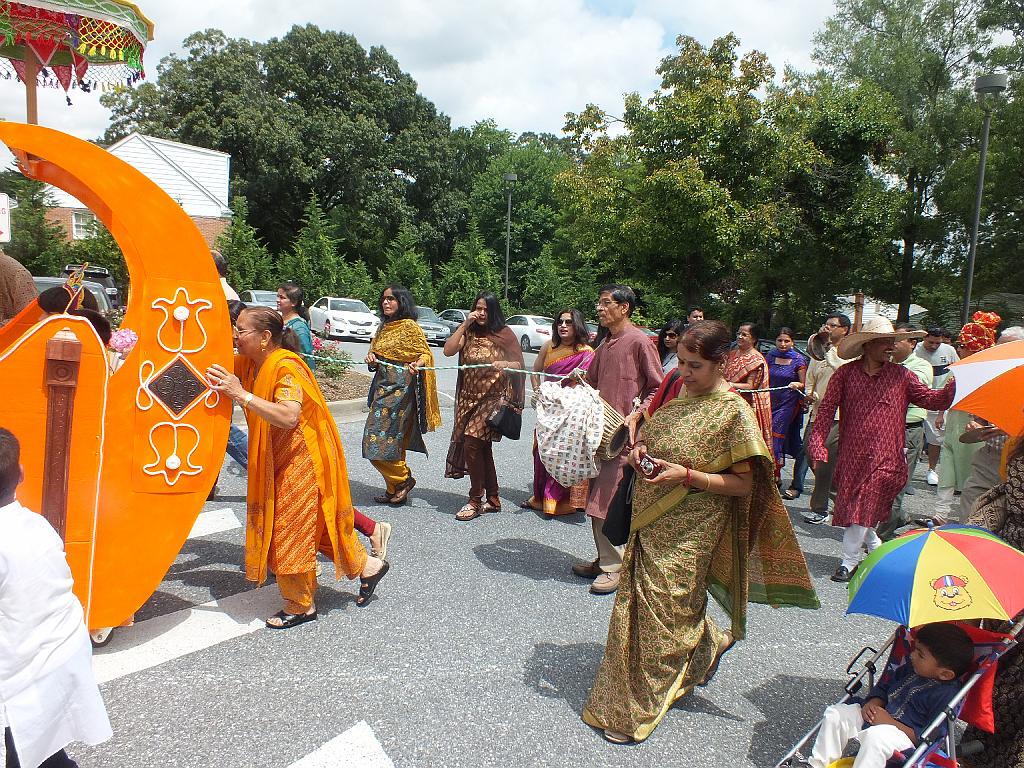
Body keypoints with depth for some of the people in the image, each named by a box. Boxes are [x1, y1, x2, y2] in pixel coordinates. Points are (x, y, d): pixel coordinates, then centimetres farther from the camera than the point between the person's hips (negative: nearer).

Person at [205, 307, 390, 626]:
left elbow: (288, 416, -36)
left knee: (289, 530, 1)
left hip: (301, 459, -9)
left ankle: (301, 606, 19)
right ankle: (367, 566, 32)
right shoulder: (246, 363, 4)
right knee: (316, 522, 16)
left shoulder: (286, 367, -23)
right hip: (279, 461, 9)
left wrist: (241, 394, -37)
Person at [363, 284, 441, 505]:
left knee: (380, 440, -11)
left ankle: (403, 479, 5)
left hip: (399, 388, -8)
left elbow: (426, 354, -7)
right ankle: (394, 490, 18)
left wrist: (417, 364, -27)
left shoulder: (410, 326, -8)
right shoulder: (385, 327, 16)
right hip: (383, 385, 8)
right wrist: (371, 359, 1)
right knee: (393, 441, 11)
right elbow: (374, 353, 23)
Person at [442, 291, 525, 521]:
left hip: (493, 398, -5)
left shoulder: (504, 334, -3)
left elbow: (519, 364, -1)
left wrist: (504, 364, -22)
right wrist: (465, 325, -8)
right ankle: (493, 499, 24)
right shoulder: (469, 333, 9)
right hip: (469, 398, 5)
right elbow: (448, 350, -5)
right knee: (482, 448, 11)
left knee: (472, 443, -15)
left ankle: (475, 501, -2)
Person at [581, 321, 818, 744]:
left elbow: (744, 484, -15)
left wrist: (686, 475, -24)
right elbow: (647, 424, 17)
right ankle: (710, 642, 42)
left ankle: (634, 712, 22)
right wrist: (639, 447, -4)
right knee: (637, 601, 16)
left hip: (688, 530, -7)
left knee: (661, 611, 3)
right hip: (649, 518, 7)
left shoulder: (733, 411, -16)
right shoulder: (675, 386, 2)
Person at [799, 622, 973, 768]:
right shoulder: (911, 669, 7)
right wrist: (872, 703, 0)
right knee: (835, 713, 1)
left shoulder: (946, 694, -19)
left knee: (876, 735, -39)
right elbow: (884, 687, 22)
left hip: (904, 734, -9)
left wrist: (890, 722, -22)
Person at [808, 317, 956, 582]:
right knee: (852, 507, 8)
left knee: (864, 509, -4)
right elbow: (827, 409, -1)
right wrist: (818, 443, -9)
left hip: (884, 457, -1)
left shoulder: (901, 375, 5)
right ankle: (876, 547, 33)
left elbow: (933, 400, 2)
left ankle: (849, 562, 9)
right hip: (851, 455, 1)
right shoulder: (845, 374, 2)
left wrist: (955, 384, -15)